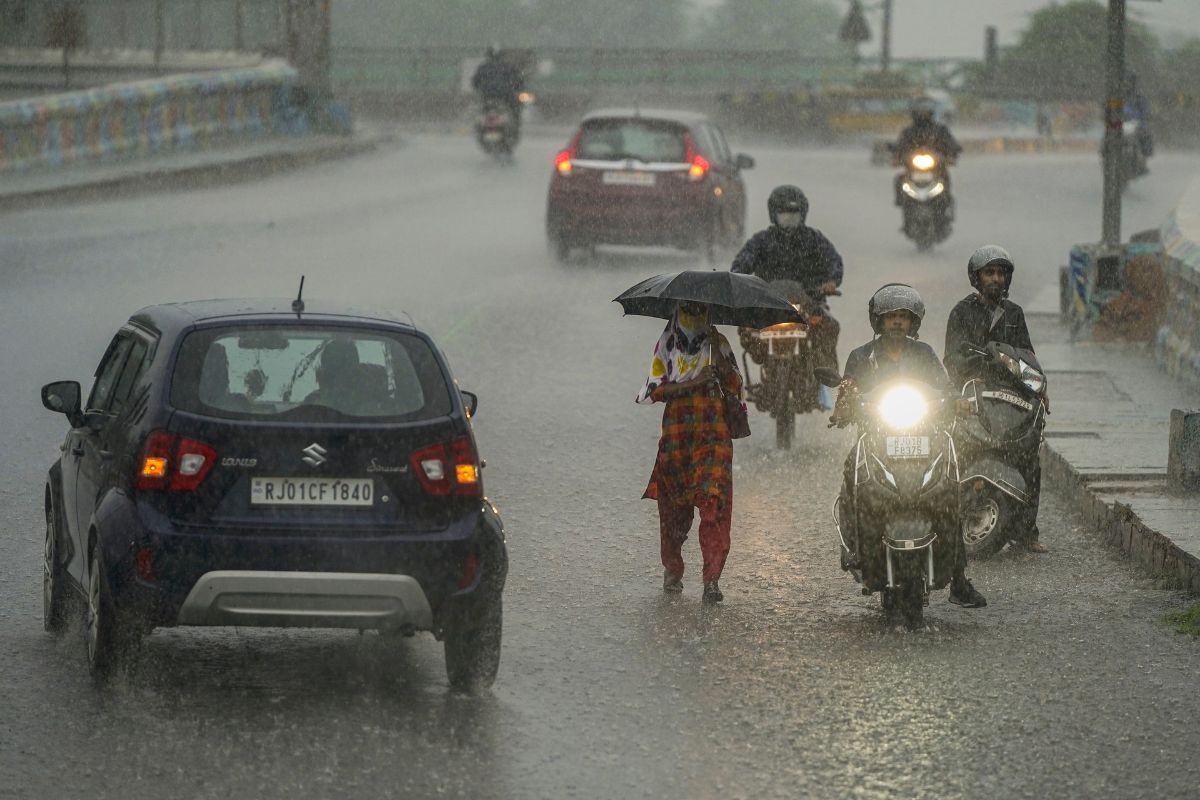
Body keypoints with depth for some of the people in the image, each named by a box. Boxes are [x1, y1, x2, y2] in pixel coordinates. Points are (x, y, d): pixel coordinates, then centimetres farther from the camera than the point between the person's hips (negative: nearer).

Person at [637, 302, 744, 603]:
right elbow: (655, 390, -1)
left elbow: (735, 386, 2)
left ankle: (712, 579, -18)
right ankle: (672, 570, 24)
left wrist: (718, 355, -11)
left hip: (713, 434, -1)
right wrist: (694, 382, -12)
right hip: (675, 432, 1)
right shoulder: (666, 345, 9)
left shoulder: (717, 343, 11)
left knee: (714, 502, -14)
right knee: (674, 506, 4)